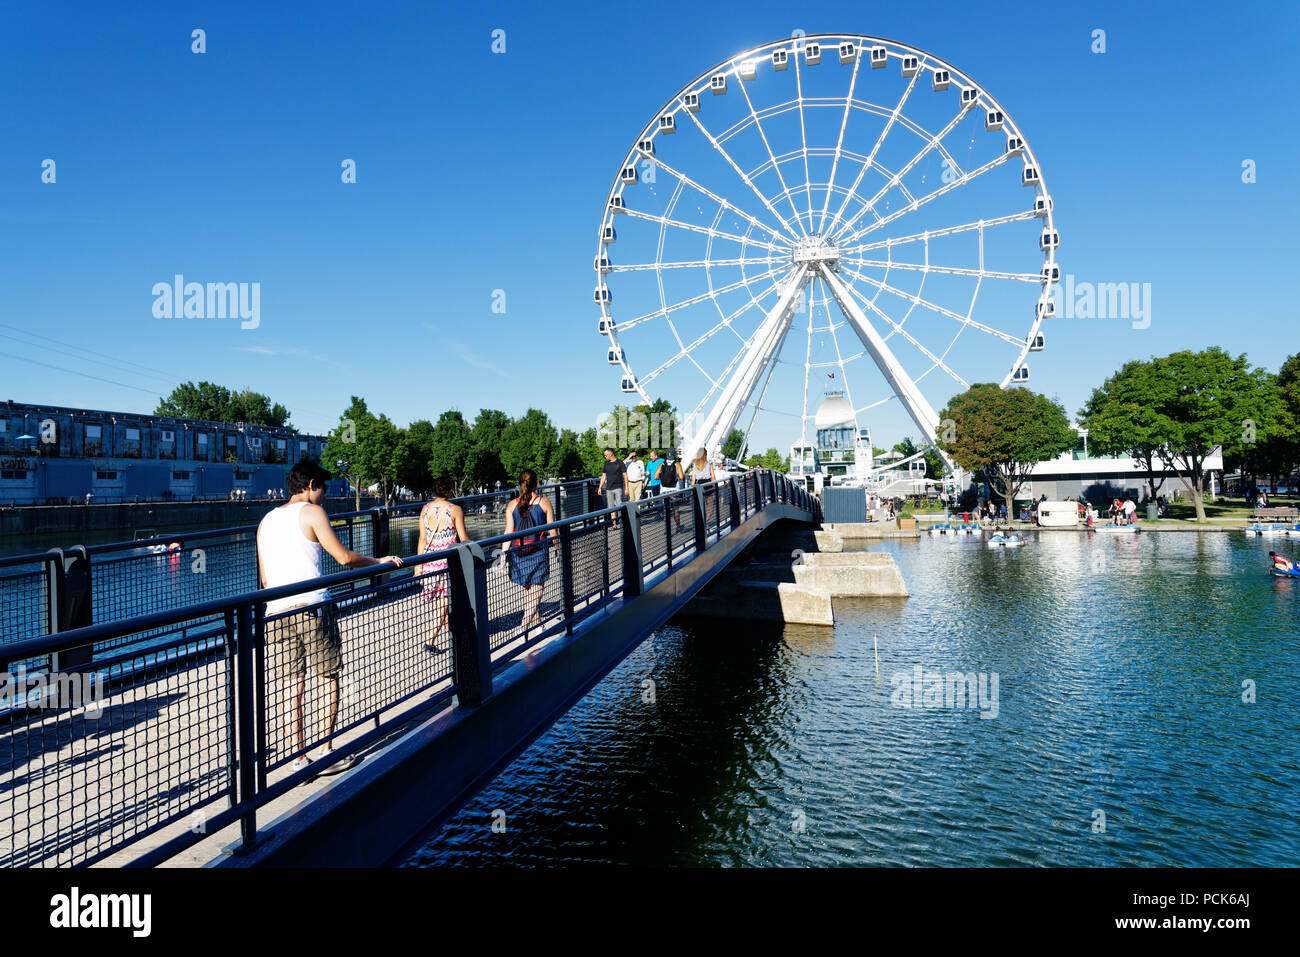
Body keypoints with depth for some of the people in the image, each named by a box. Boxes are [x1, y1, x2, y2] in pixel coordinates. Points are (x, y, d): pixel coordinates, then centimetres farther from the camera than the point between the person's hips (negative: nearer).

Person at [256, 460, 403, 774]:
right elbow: (344, 557, -8)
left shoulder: (266, 520, 18)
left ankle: (299, 757, 13)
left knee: (293, 685, 10)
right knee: (330, 677, 6)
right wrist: (380, 561, 4)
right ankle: (326, 752, 8)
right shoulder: (311, 511, -2)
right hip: (312, 608, -6)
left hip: (276, 612, 6)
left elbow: (265, 579, 20)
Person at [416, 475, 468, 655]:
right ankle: (431, 640, -4)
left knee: (439, 599, 18)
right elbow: (463, 539, -6)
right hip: (448, 560, -5)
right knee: (444, 601, 1)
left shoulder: (426, 509, 3)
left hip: (430, 560, 5)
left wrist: (419, 565, 8)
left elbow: (422, 539, 4)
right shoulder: (455, 510, -10)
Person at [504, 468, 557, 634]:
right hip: (539, 552, -2)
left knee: (528, 591, 17)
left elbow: (508, 533, -4)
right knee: (536, 590, 1)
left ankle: (537, 622, 30)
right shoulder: (544, 502, -4)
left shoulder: (512, 505, 0)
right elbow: (552, 532, -1)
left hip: (519, 553, 3)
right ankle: (525, 626, -13)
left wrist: (503, 556, -1)